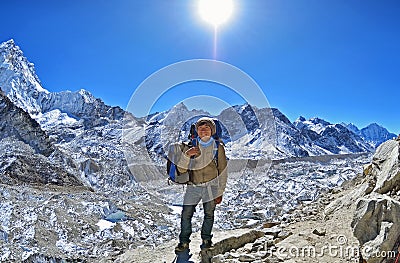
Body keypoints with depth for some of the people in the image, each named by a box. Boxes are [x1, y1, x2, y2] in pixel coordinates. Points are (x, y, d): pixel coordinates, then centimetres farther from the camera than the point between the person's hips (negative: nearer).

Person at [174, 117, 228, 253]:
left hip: (211, 185, -1)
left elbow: (222, 172, 4)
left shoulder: (218, 147, 1)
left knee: (209, 214, 2)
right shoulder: (190, 147, 2)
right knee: (186, 214, 0)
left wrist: (220, 193, 2)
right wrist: (187, 154, -20)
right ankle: (184, 242, 16)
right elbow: (181, 169, -3)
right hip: (193, 186, 1)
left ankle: (206, 240, 22)